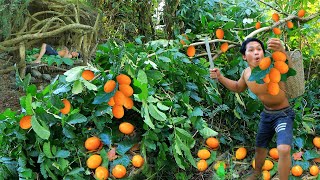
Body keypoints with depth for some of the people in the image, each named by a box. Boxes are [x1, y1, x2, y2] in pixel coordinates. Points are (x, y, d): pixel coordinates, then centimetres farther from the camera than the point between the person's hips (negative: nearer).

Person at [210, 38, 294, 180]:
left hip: (283, 114, -6)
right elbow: (238, 88, 13)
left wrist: (282, 52, -69)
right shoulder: (247, 73, -8)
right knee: (259, 147, 23)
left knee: (283, 149, -28)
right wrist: (220, 77, -1)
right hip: (266, 114, 6)